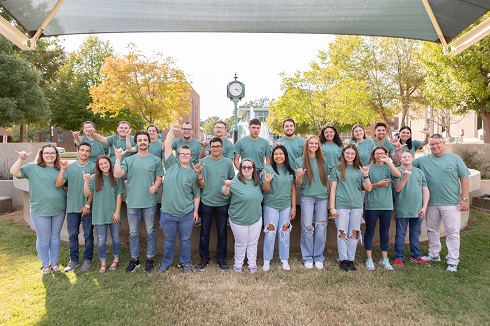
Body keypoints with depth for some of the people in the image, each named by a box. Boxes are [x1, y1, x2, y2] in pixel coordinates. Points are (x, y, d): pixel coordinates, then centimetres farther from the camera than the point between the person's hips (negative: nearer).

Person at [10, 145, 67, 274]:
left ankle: (54, 262, 28)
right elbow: (14, 172, -10)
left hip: (59, 210, 3)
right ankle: (45, 265, 25)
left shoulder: (60, 169, 5)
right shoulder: (33, 168, -2)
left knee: (55, 237, 14)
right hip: (40, 210, -2)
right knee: (43, 238, 8)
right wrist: (21, 159, -21)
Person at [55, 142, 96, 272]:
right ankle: (74, 260, 23)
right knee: (72, 235, 10)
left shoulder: (93, 167, -4)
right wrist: (63, 169, -12)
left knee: (88, 235, 6)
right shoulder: (70, 166, 6)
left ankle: (87, 259, 19)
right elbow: (58, 184, 0)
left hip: (87, 207, -3)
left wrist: (88, 205, -11)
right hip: (72, 207, 3)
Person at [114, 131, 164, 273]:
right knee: (133, 233, 12)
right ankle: (134, 259, 26)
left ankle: (150, 259, 22)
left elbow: (159, 178, 2)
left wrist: (156, 187, -18)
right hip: (132, 202, 2)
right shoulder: (129, 160, 6)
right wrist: (118, 157, -11)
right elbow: (117, 174, -6)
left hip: (150, 202, -1)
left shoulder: (156, 160, 3)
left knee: (151, 232, 8)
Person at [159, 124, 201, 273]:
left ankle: (186, 263, 31)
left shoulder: (193, 173, 2)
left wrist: (196, 210, 1)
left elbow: (196, 194, 5)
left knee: (185, 240, 13)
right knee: (169, 240, 14)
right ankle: (166, 263, 33)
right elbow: (167, 146, -7)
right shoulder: (172, 164, 1)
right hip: (168, 212, 0)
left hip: (187, 214, 0)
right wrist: (172, 129, -7)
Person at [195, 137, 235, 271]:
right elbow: (201, 185, -4)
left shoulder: (228, 162, 2)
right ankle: (204, 258, 24)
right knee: (204, 232, 9)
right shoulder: (203, 162, -2)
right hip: (206, 201, -1)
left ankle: (221, 259, 25)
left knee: (222, 233, 10)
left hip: (223, 202, 1)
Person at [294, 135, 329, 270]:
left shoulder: (323, 161, 10)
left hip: (323, 198, 2)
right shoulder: (300, 161, 3)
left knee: (321, 228, 4)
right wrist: (299, 176, -22)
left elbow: (326, 180, 14)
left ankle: (318, 257, 17)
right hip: (307, 198, -2)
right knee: (307, 228, 1)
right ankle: (307, 258, 13)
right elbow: (298, 183, 0)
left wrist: (330, 197, 9)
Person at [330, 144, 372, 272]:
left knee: (354, 233, 7)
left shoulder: (360, 170, 9)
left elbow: (368, 189, 5)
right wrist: (332, 207, -5)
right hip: (341, 206, -2)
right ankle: (343, 260, 14)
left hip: (357, 206, 2)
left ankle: (351, 259, 19)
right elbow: (333, 189, 1)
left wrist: (366, 175, -10)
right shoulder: (337, 169, 3)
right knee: (342, 233, 2)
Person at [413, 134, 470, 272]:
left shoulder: (455, 159, 0)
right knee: (432, 230, 15)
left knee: (452, 232, 2)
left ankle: (453, 261, 13)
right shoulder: (423, 160, 5)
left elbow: (464, 179, 0)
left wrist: (465, 199, -5)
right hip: (431, 203, 3)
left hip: (451, 204, -3)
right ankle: (434, 255, 32)